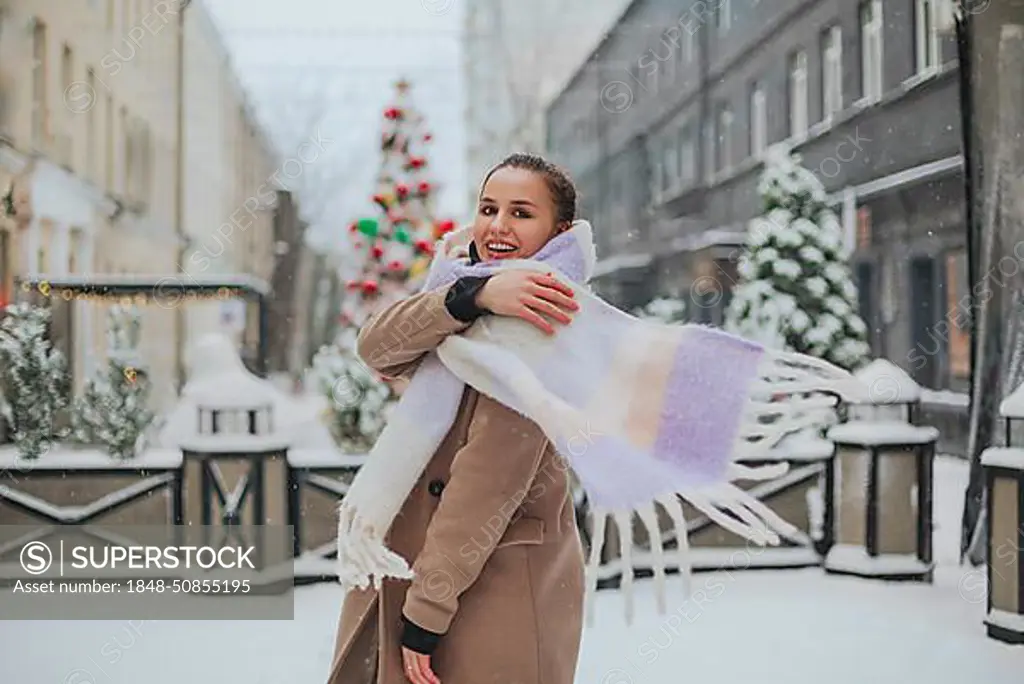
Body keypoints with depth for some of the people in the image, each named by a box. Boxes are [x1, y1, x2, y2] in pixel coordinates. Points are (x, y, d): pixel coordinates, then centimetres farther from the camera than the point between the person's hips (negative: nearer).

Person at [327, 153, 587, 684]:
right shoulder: (463, 305, 11)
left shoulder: (541, 321, -13)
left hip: (494, 587, -7)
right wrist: (475, 295, -26)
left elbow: (490, 477, -19)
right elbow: (375, 347, -10)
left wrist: (426, 611, -19)